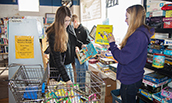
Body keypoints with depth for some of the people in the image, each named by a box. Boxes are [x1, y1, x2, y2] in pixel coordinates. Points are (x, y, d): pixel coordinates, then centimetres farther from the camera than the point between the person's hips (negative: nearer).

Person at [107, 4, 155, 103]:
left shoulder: (138, 36, -27)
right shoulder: (139, 33, 6)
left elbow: (123, 59, -27)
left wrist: (112, 44, -15)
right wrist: (113, 45, 4)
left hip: (130, 81, -10)